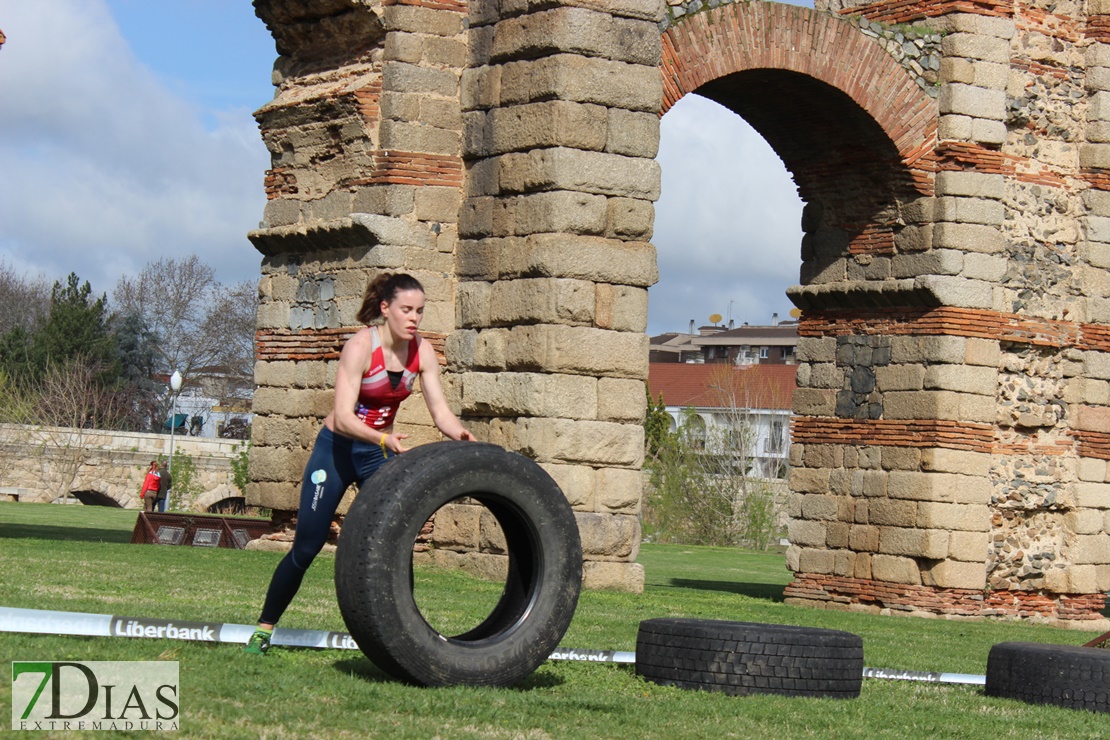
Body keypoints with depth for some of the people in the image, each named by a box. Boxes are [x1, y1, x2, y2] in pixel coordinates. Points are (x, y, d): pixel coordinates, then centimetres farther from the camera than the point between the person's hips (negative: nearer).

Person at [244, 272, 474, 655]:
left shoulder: (422, 352, -7)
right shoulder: (360, 346, -23)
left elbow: (440, 410, -8)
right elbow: (343, 417, -30)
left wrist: (461, 434, -29)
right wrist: (383, 439, -45)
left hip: (380, 452, 4)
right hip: (337, 449, -4)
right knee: (306, 547, -1)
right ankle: (264, 629, 15)